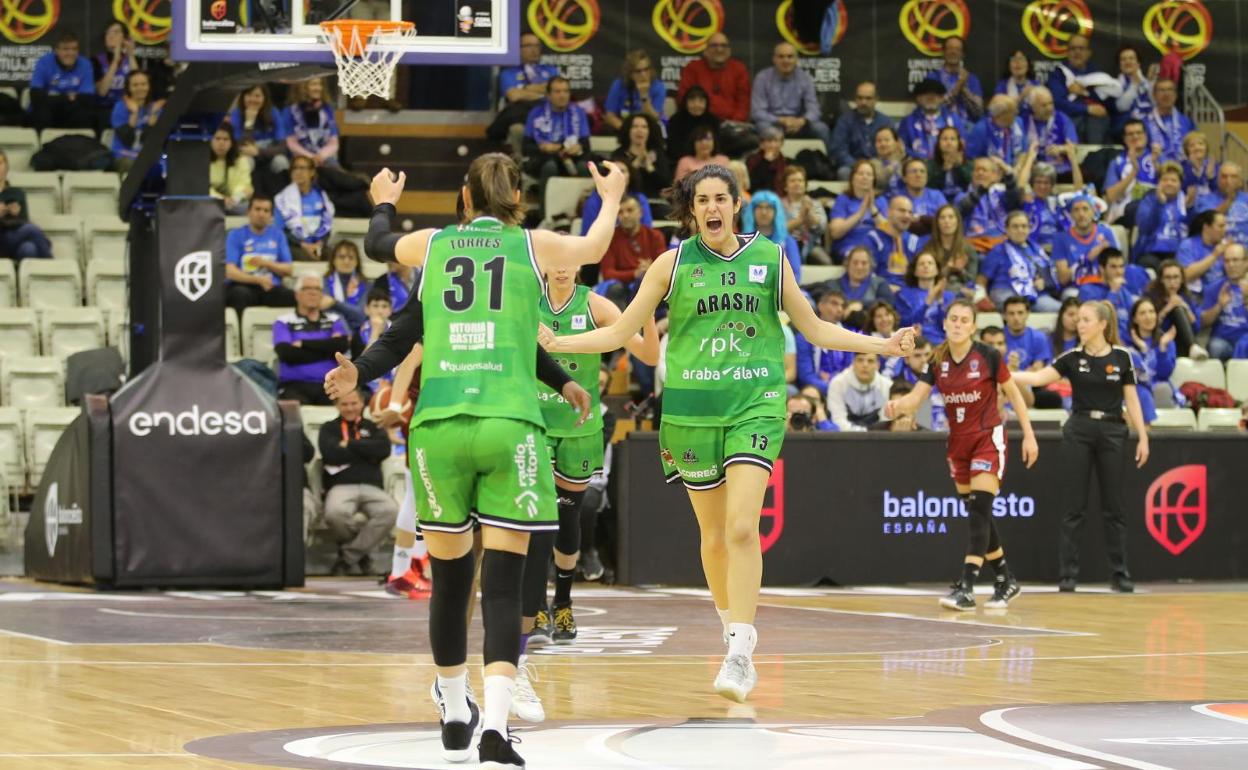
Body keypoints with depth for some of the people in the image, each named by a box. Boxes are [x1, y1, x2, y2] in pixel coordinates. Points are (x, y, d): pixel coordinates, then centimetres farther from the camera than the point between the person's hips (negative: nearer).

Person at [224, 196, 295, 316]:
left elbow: (287, 270, 12)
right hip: (243, 286, -2)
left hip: (271, 289, 2)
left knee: (293, 297, -29)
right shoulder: (236, 235, 4)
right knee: (240, 294, -38)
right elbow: (230, 272, -7)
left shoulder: (277, 234, 15)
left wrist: (266, 263, -6)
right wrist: (259, 280, -20)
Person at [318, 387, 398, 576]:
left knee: (390, 511, -34)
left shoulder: (373, 427, 24)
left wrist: (350, 445, 2)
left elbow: (384, 449, 2)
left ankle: (348, 556, -21)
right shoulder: (329, 428, 20)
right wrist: (367, 453, 2)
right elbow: (331, 453, -2)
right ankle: (361, 554, -10)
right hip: (341, 486, -2)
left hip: (371, 487, 2)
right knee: (335, 513, -39)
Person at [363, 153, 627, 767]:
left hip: (438, 423, 2)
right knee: (503, 584, -4)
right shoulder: (531, 245, 8)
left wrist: (385, 202, 56)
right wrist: (611, 199, 40)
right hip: (509, 423, -2)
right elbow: (592, 248, 21)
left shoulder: (433, 244, 14)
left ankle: (456, 714, 28)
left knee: (448, 577, 14)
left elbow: (377, 244, 35)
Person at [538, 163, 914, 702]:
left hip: (755, 404, -1)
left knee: (741, 526, -16)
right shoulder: (674, 263, 3)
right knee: (713, 532, 8)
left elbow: (815, 329, 13)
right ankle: (733, 631, 30)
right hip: (691, 409, 1)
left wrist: (883, 345, 6)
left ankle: (739, 654, -20)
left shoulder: (769, 258, 5)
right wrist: (555, 343, -6)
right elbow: (619, 333, 6)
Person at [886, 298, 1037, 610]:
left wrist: (1029, 434, -2)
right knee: (976, 513, 11)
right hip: (958, 442, 5)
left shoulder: (988, 356, -13)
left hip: (988, 438, -5)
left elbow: (1013, 392, -1)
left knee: (980, 510, -15)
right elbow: (916, 398, -11)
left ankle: (966, 587, -21)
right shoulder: (937, 361, -2)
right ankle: (1006, 581, 26)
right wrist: (897, 406, -34)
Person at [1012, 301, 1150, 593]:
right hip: (1078, 431, 0)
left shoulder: (1122, 357, 2)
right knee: (1075, 507, 0)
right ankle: (1068, 574, 3)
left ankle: (1119, 574, 12)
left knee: (1113, 507, 4)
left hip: (1112, 432, 0)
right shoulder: (1072, 357, 1)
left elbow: (1131, 399, 5)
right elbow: (1039, 377, -11)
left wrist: (1143, 437, 0)